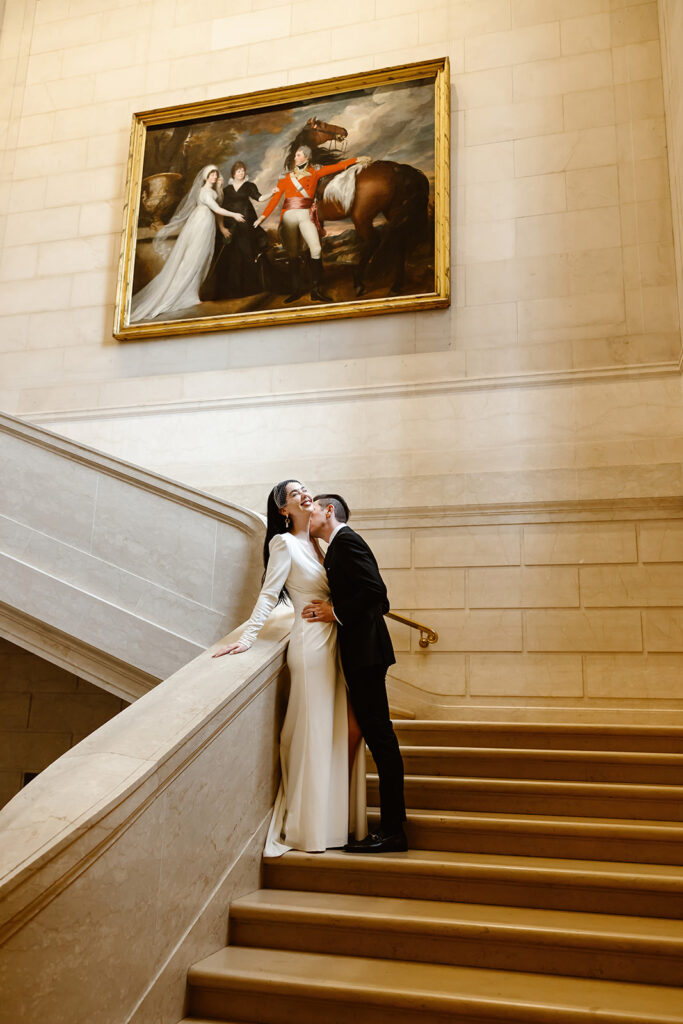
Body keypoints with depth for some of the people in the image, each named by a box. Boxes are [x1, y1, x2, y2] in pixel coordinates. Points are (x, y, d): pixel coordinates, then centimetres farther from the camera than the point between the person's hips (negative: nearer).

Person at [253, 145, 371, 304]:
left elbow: (336, 167, 12)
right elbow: (276, 197, 7)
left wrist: (357, 159, 7)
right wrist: (263, 216, -2)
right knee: (292, 254, 0)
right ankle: (296, 290, 8)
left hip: (306, 215, -1)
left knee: (316, 249, -13)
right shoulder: (286, 176, 13)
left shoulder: (314, 172, 13)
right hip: (289, 215, 1)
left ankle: (316, 291, -9)